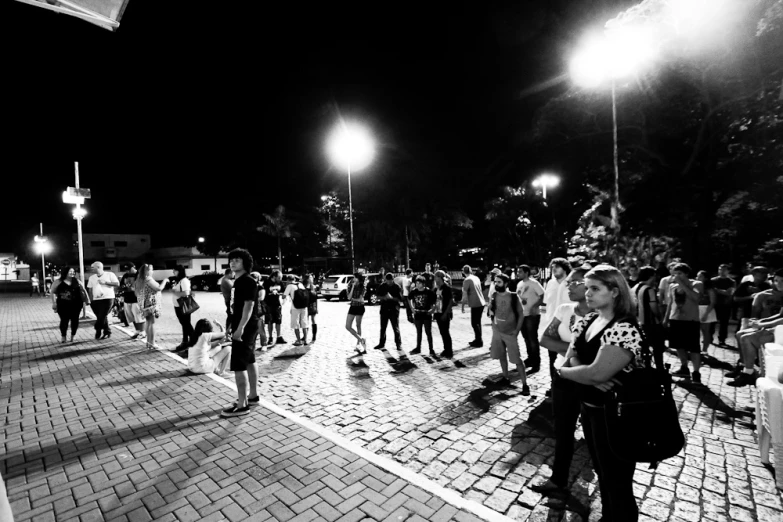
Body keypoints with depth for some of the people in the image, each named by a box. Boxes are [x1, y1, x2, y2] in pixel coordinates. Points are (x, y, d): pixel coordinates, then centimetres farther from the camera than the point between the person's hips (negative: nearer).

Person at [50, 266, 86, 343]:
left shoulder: (77, 281, 7)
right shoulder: (58, 282, 1)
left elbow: (83, 291, 12)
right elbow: (53, 292, 0)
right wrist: (54, 303, -7)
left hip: (76, 304, 2)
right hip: (63, 305, -2)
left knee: (75, 320, 3)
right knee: (64, 320, 0)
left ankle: (73, 336, 18)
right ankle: (63, 337, 15)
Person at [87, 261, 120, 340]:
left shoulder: (110, 274, 0)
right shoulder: (91, 277, 13)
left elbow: (117, 284, -7)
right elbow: (90, 289, 13)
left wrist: (105, 282, -15)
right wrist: (91, 300, 5)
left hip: (107, 298, -4)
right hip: (96, 300, 4)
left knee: (102, 317, -9)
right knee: (103, 317, 6)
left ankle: (98, 332, 7)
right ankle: (107, 332, 17)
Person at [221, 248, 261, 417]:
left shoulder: (248, 282, -16)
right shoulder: (237, 282, 14)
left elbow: (249, 306, -23)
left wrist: (240, 328, -28)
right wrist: (234, 326, 19)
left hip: (245, 328, -10)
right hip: (244, 328, 10)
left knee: (238, 365, -7)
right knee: (249, 362, 16)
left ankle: (242, 405, 0)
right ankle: (253, 396, 27)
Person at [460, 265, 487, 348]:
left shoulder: (466, 280, -12)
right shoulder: (476, 278, 10)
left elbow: (465, 295, -14)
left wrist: (463, 306, -7)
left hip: (475, 304, -8)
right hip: (481, 303, 8)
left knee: (474, 323, 1)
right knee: (477, 322, 17)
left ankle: (479, 342, 5)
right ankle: (477, 340, 26)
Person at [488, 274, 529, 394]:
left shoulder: (514, 297, -11)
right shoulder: (494, 296, 0)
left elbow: (521, 315, -5)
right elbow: (490, 311, 15)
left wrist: (517, 330, -10)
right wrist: (493, 323, 2)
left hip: (510, 333, -4)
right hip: (497, 331, 4)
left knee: (517, 359, -5)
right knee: (501, 356, 15)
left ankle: (525, 385, 3)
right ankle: (506, 378, 30)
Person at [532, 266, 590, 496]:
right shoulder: (564, 309, -2)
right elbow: (545, 339, -3)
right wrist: (573, 347, -16)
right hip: (564, 379, 5)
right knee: (562, 432, 16)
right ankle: (558, 480, 34)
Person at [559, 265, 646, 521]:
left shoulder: (624, 329, -24)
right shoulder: (586, 321, 1)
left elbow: (596, 373, -30)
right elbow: (572, 360, -2)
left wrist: (563, 370, -13)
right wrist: (591, 378, -21)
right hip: (589, 407, 8)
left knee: (617, 483, 13)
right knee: (601, 472, 26)